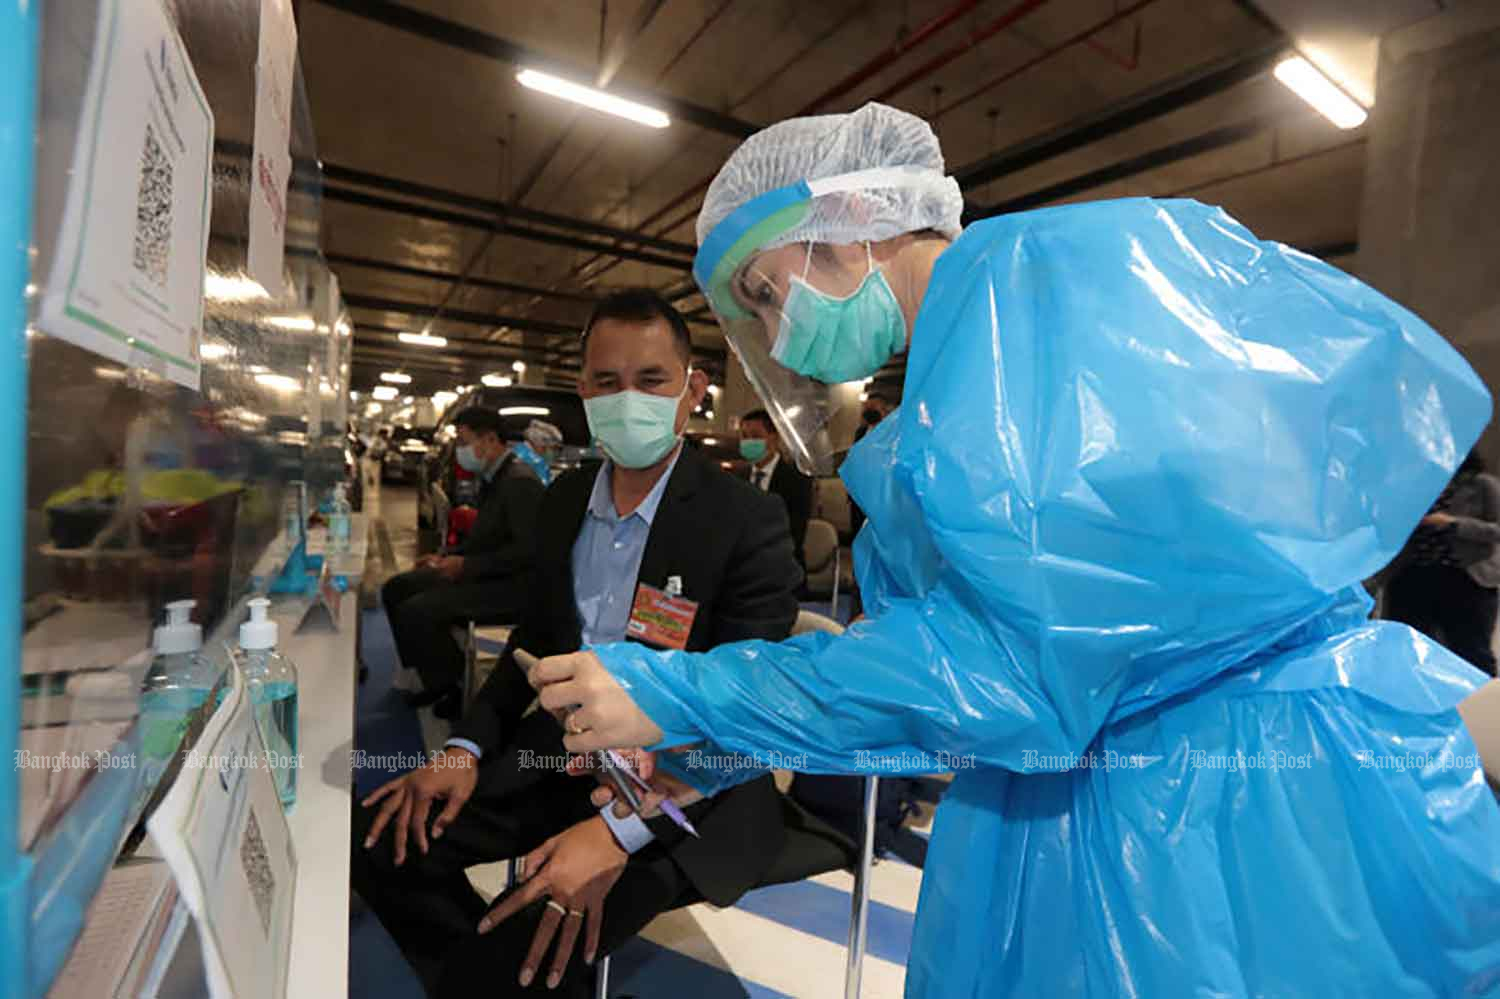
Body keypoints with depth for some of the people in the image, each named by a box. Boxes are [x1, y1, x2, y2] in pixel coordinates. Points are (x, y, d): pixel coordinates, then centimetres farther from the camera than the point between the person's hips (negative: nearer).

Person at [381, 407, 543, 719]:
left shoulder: (520, 482, -20)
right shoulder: (491, 479, 11)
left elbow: (527, 550, -26)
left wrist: (466, 566, -21)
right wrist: (447, 557, 7)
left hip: (511, 586, -10)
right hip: (485, 575, 10)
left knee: (415, 611, -22)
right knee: (396, 589, 9)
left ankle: (459, 686, -1)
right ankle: (436, 678, 15)